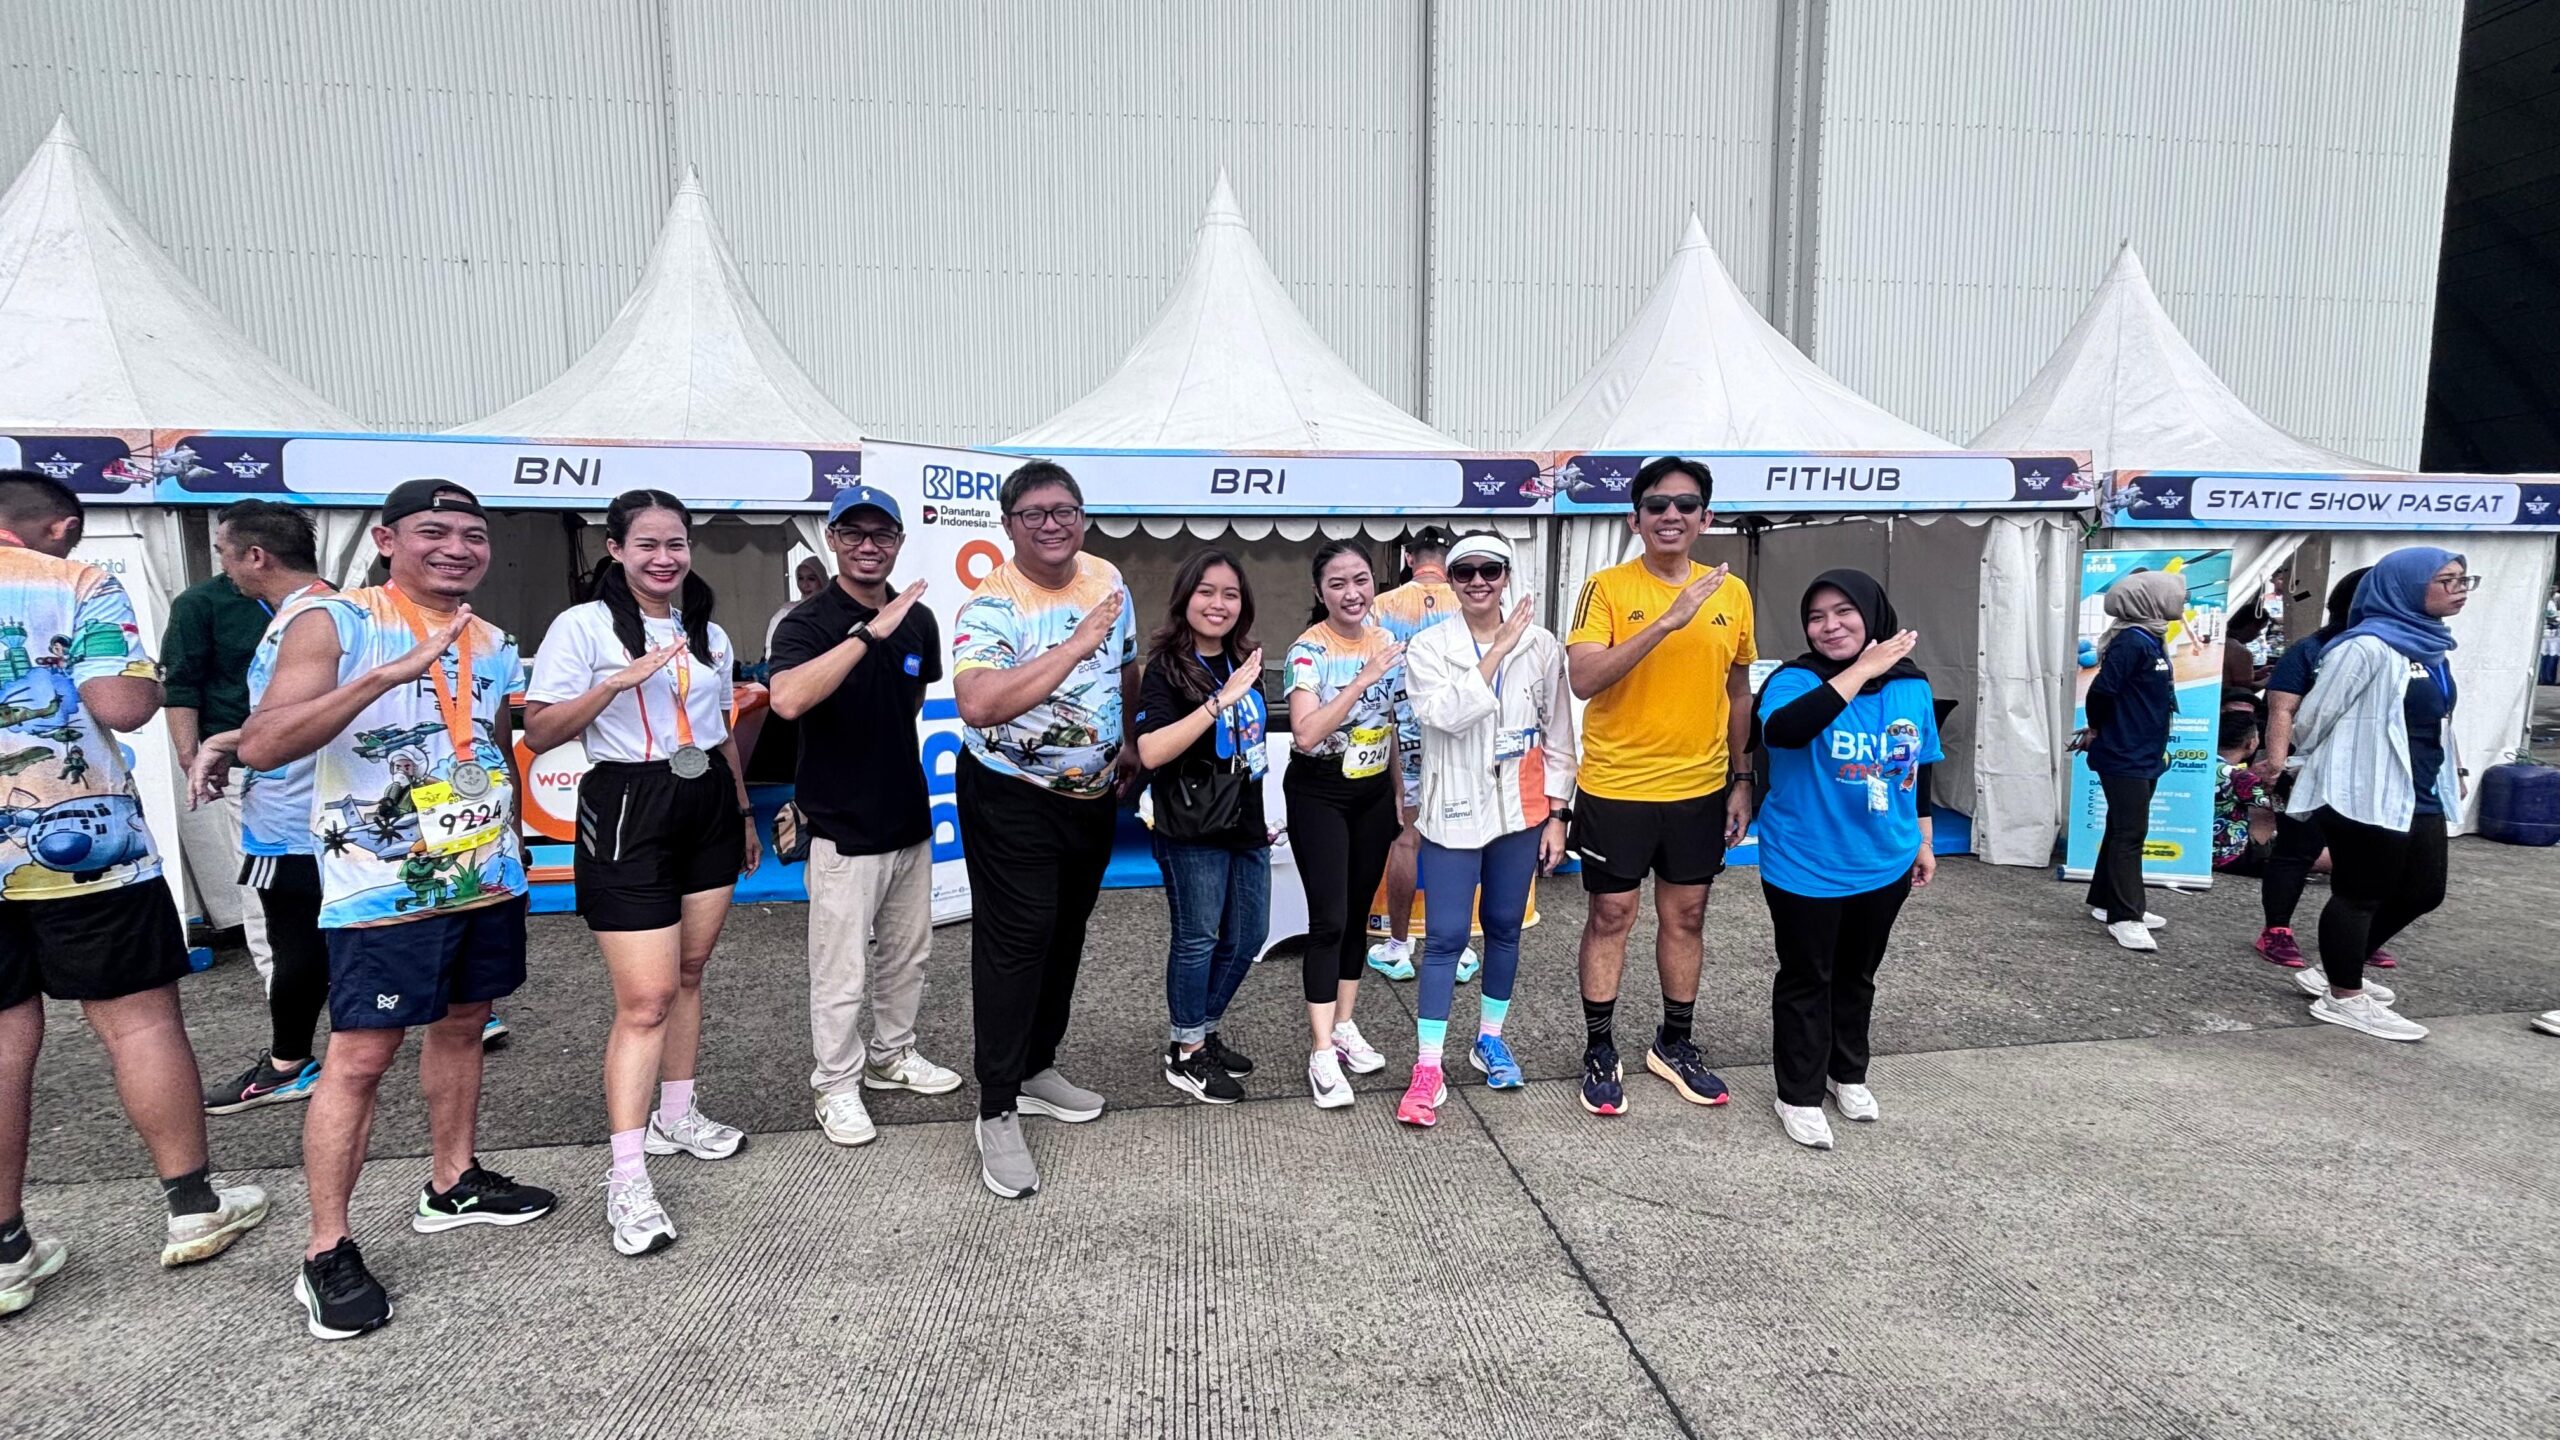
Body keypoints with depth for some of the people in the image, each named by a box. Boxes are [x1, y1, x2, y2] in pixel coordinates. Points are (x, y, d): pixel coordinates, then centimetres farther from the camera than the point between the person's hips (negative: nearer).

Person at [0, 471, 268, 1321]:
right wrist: (151, 680, 6)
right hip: (82, 841, -4)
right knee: (138, 1019, 5)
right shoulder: (77, 585, -4)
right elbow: (121, 706, -15)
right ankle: (193, 1207, 14)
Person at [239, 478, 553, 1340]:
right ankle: (327, 1254, 6)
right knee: (360, 1058, -4)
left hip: (487, 877, 7)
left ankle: (452, 1186, 32)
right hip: (385, 886, -7)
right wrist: (387, 674, -32)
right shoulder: (333, 623, -11)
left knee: (462, 1027, 16)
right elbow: (261, 747, -22)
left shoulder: (493, 644, 9)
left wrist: (504, 837, 14)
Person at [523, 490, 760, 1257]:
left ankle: (676, 1114, 31)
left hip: (709, 808, 6)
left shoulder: (709, 632, 13)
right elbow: (537, 733, -11)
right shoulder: (583, 626, -6)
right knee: (645, 1001, -10)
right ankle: (627, 1178, -2)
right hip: (628, 812, -6)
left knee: (688, 974, 14)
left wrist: (744, 812, 23)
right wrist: (617, 682, -23)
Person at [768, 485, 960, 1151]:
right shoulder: (808, 622, -14)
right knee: (841, 970, 4)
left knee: (907, 953, 19)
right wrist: (868, 632, -38)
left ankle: (892, 1055, 38)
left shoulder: (918, 619, 3)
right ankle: (837, 1084, 22)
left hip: (910, 819, 6)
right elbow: (788, 700, -35)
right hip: (844, 827, -6)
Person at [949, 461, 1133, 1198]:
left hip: (1093, 796, 7)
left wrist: (1127, 739, 17)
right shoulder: (992, 605, -20)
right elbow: (977, 703, -37)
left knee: (1066, 936, 16)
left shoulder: (1106, 578, 2)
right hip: (1013, 799, -7)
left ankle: (1037, 1069, 34)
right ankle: (997, 1113, 7)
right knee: (1015, 943, -5)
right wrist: (1076, 646, -35)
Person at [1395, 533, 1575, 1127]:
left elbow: (1558, 738, 4)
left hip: (1520, 810, 3)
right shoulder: (1429, 647, -5)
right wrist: (1498, 650, -20)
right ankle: (1428, 1069, 6)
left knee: (1505, 927, 14)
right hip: (1455, 812, -2)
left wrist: (1557, 816, 2)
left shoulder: (1542, 645, 0)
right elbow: (1448, 714, -23)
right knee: (1445, 936, -1)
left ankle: (1489, 1039, 33)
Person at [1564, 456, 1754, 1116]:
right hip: (1615, 787, -4)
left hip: (1699, 788, 4)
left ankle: (1674, 1044, 32)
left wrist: (1741, 779, 12)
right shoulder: (1607, 588, -9)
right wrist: (1666, 622, -28)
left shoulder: (1731, 594, 4)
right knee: (1611, 915, 6)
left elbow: (1738, 693, 13)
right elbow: (1584, 680, -22)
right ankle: (1599, 1052, 22)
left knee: (1686, 916, 14)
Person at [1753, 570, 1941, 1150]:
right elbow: (1783, 729, -41)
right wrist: (1861, 670, -35)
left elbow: (1919, 769, 13)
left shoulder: (1913, 686, -1)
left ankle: (1848, 1074, 41)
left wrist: (1923, 842, 17)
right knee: (1806, 979, 8)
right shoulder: (1796, 680, -17)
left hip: (1883, 866, 5)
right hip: (1805, 868, -4)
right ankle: (1799, 1095, 23)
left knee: (1857, 975, 21)